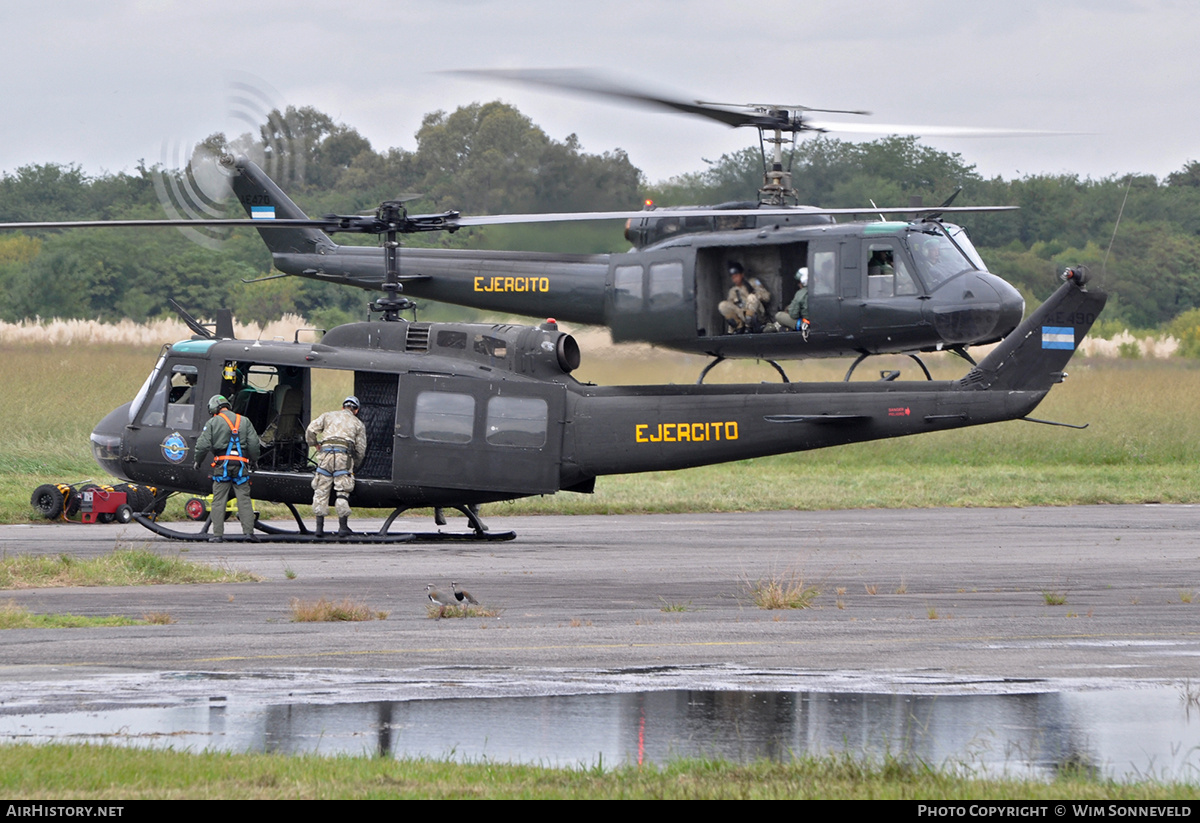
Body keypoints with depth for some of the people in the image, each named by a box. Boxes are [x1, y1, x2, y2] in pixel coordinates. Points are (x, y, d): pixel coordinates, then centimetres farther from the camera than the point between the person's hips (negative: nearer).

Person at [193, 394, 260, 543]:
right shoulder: (244, 421, 12)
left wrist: (197, 461, 12)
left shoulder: (213, 422, 2)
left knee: (219, 501, 2)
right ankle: (248, 531, -6)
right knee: (244, 499, 2)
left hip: (221, 465, -2)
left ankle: (218, 534, -1)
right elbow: (253, 443, 7)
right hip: (240, 465, 2)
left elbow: (203, 445, -3)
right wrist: (253, 460, 20)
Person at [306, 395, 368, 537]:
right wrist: (355, 465, 31)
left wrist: (315, 444, 25)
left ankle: (319, 526, -1)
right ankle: (343, 527, 2)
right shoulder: (358, 424, 20)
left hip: (326, 452, 1)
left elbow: (311, 430, 9)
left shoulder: (328, 416, 21)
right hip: (344, 455, -1)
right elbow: (361, 449, 17)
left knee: (321, 490, 4)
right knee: (342, 491, 3)